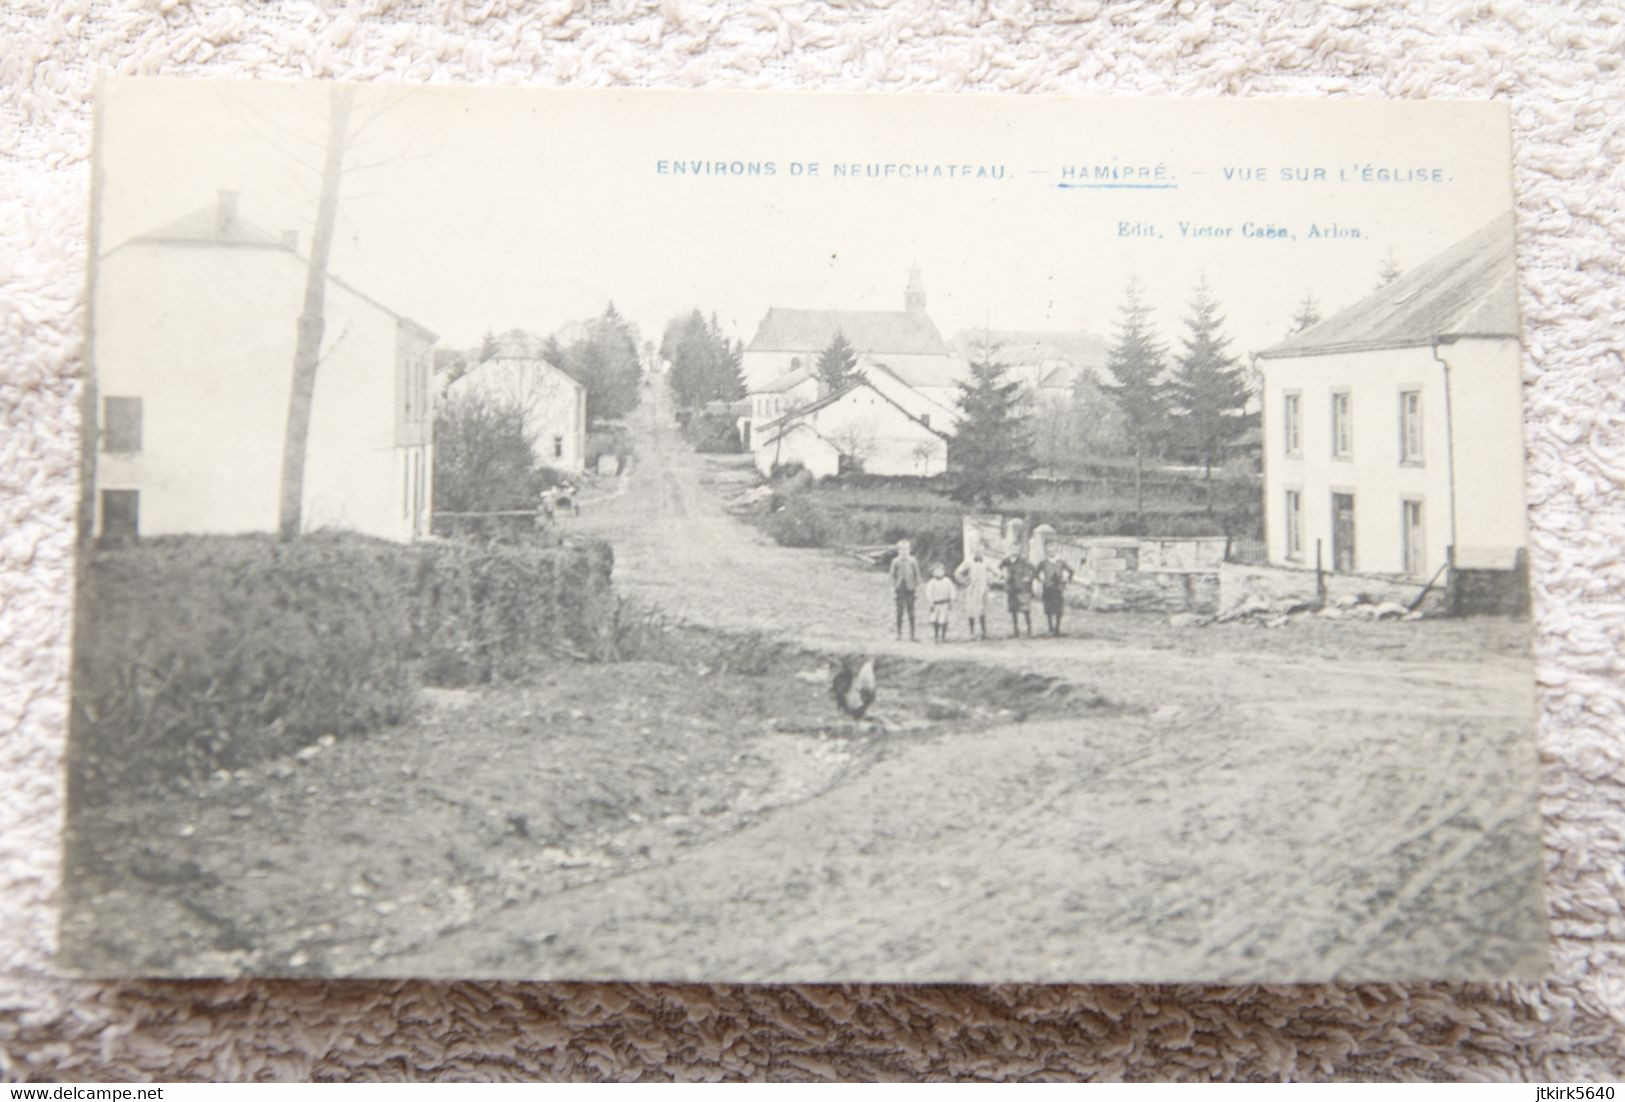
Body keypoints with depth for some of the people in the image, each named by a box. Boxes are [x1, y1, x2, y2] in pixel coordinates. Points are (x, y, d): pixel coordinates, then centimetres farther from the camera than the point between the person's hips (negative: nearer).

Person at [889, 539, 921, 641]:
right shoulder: (895, 561, 0)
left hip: (910, 588, 0)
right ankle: (899, 633, 7)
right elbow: (893, 575, 3)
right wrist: (893, 588, -1)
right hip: (900, 589, 0)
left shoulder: (913, 561, 1)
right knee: (900, 612, 0)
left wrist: (917, 586, 2)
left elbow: (917, 574, 5)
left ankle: (912, 634, 7)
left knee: (911, 612, 2)